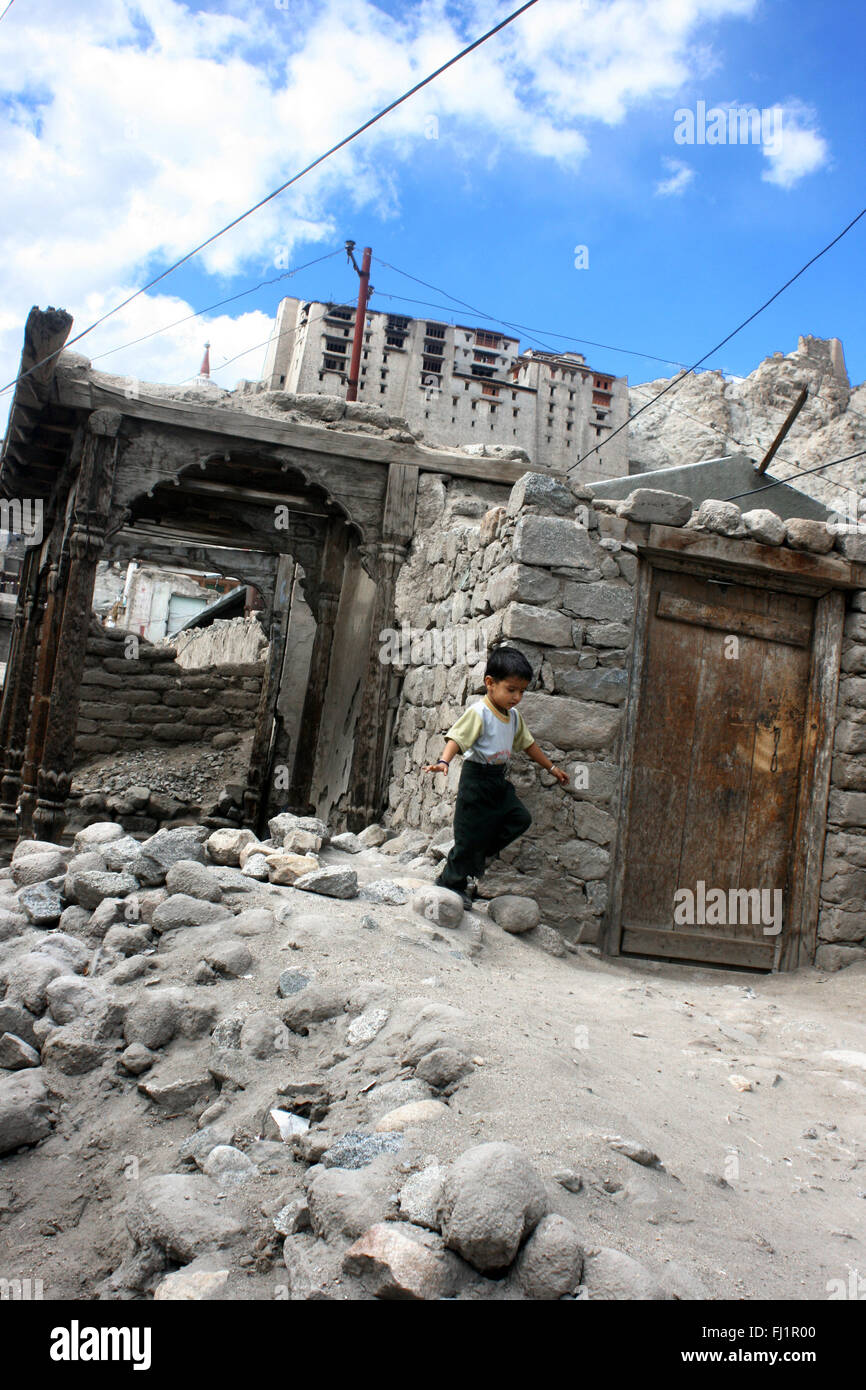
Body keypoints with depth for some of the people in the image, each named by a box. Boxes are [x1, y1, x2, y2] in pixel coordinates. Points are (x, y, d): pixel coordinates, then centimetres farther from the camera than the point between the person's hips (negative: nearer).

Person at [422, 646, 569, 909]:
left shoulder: (514, 716, 7)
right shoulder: (478, 713, -19)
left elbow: (527, 744, 20)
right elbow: (457, 738, -29)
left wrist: (551, 767, 26)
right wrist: (444, 761, -46)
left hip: (498, 780, 8)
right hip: (477, 777, -8)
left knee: (520, 818, 0)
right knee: (469, 833, -2)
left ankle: (480, 855, 16)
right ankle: (451, 882, 14)